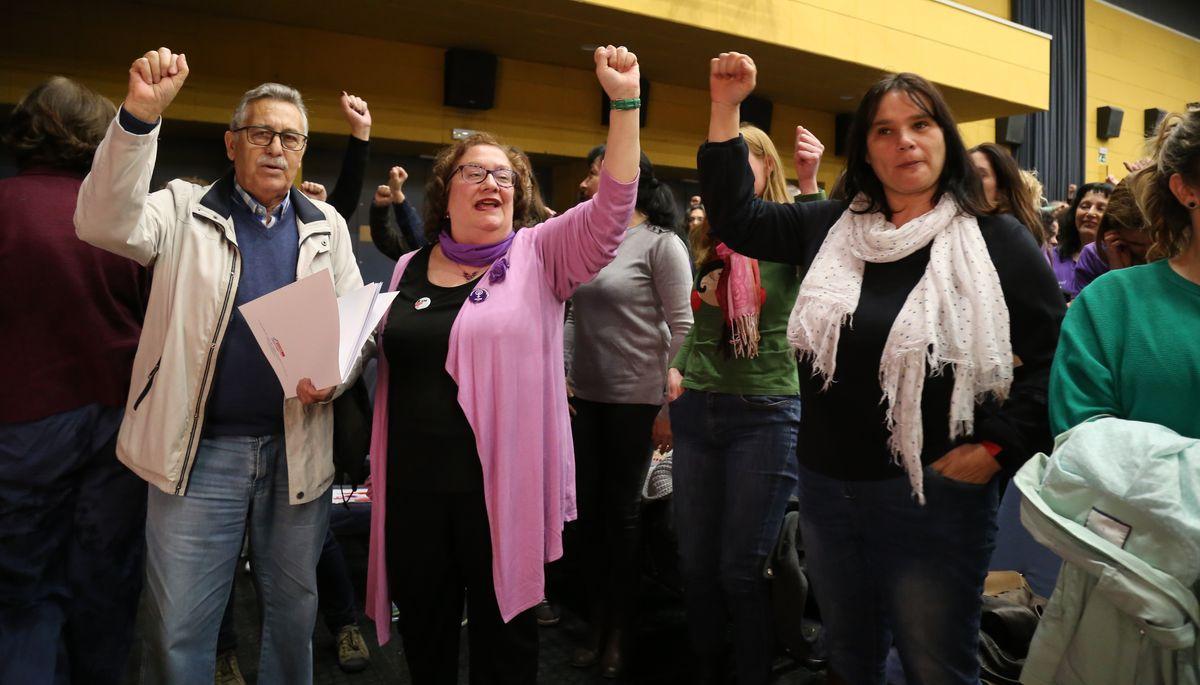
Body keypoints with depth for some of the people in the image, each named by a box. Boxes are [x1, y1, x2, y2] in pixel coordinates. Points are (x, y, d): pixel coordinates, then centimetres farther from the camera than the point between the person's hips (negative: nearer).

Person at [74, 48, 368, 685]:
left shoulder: (327, 227, 8)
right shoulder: (186, 210, 1)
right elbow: (105, 222, -17)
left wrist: (335, 375, -14)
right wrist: (140, 114, -26)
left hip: (298, 449, 2)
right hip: (200, 449, -2)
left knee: (293, 613, 16)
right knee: (178, 629, 6)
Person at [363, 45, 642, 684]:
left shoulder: (538, 255, -1)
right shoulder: (409, 269, 10)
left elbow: (609, 212, -15)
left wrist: (624, 102, -20)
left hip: (502, 486, -3)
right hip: (415, 483, 4)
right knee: (424, 633, 19)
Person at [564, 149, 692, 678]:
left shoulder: (661, 243, -7)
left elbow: (681, 328, -10)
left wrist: (669, 406, -13)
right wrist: (558, 377, 10)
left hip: (635, 400, -6)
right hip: (583, 397, 6)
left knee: (622, 512, 6)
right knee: (589, 510, 10)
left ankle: (618, 632, 23)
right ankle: (595, 621, 26)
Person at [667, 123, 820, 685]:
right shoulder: (708, 239, 9)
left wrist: (809, 187, -31)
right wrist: (676, 367, 8)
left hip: (764, 414, -5)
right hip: (698, 409, 5)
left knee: (740, 569, 3)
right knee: (695, 562, 14)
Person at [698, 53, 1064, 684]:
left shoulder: (996, 240, -7)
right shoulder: (833, 225, 4)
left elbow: (1054, 354, -5)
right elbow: (735, 219, 7)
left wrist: (997, 446, -13)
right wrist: (726, 110, 2)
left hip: (936, 495, -4)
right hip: (826, 487, 4)